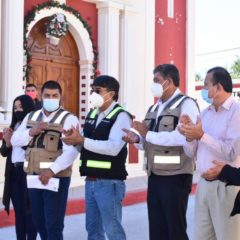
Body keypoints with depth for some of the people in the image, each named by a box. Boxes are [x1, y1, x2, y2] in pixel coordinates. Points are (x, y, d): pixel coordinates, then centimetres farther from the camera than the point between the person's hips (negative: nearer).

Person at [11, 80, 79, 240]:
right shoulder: (31, 117, 13)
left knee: (53, 224, -2)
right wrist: (31, 132, -8)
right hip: (34, 176, 6)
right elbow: (15, 140, 11)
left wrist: (52, 170, -27)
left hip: (56, 177, -6)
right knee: (38, 221, 17)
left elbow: (71, 151, -18)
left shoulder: (68, 119, -8)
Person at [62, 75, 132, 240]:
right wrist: (74, 140, -5)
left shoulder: (121, 116, -11)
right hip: (91, 181, 8)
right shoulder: (92, 114, 13)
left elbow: (113, 147, -24)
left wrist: (82, 140, -23)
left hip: (109, 182, -8)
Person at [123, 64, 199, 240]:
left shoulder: (186, 104, -8)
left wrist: (148, 134, -16)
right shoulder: (154, 108, 16)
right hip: (154, 177, 7)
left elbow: (182, 137, -24)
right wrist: (137, 139, -2)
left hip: (175, 177, -7)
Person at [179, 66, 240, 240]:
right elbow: (191, 152, 12)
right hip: (203, 184, 7)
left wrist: (202, 136, -19)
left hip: (226, 186, -7)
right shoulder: (205, 113, 13)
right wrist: (189, 134, -7)